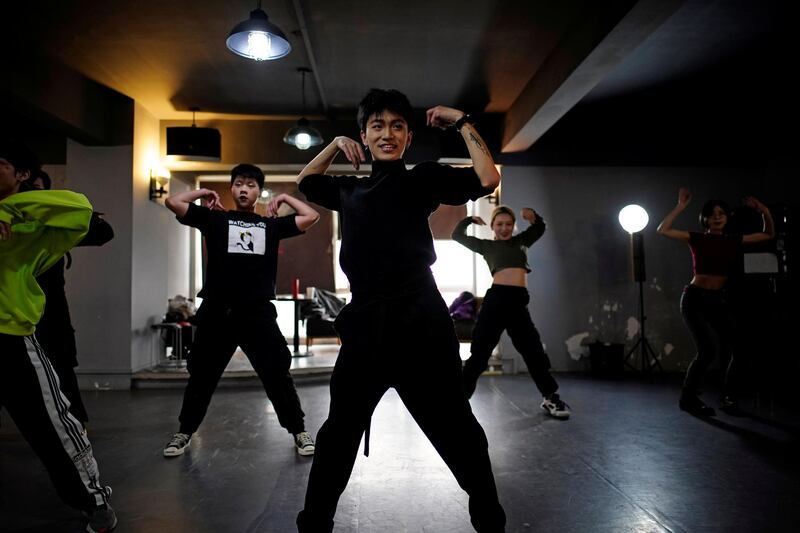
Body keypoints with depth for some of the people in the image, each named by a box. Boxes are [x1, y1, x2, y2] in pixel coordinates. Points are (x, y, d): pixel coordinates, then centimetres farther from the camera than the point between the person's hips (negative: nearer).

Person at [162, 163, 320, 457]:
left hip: (258, 312, 0)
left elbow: (312, 216, 9)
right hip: (217, 312, 0)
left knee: (277, 375, 0)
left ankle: (299, 432, 14)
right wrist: (204, 193, 12)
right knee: (202, 376, 12)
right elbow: (173, 202, 5)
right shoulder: (214, 218, 9)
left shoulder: (271, 224, 12)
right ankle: (184, 432, 30)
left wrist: (284, 197, 14)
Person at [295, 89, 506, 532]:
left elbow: (487, 180, -8)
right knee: (338, 434, 16)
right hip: (365, 326, 5)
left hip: (419, 324, -4)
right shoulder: (350, 190, 17)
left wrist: (461, 122, 0)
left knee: (456, 432, 6)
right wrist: (335, 145, 22)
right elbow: (305, 181, 35)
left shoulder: (422, 179, 4)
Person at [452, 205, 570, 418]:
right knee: (479, 353, -3)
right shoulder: (487, 245, 13)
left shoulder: (521, 241, 20)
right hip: (495, 299, -3)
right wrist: (470, 220, 12)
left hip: (519, 302, 3)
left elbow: (540, 227, 32)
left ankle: (550, 398, 25)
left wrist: (532, 215, 14)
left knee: (534, 351, 12)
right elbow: (457, 235, 16)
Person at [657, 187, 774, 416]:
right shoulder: (697, 239, -2)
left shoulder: (734, 241, 9)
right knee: (708, 349, -19)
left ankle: (728, 397, 18)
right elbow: (663, 230, -13)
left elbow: (769, 234, 20)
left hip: (718, 300, 5)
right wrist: (681, 206, -11)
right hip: (695, 299, -5)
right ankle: (688, 398, 0)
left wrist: (765, 212, 4)